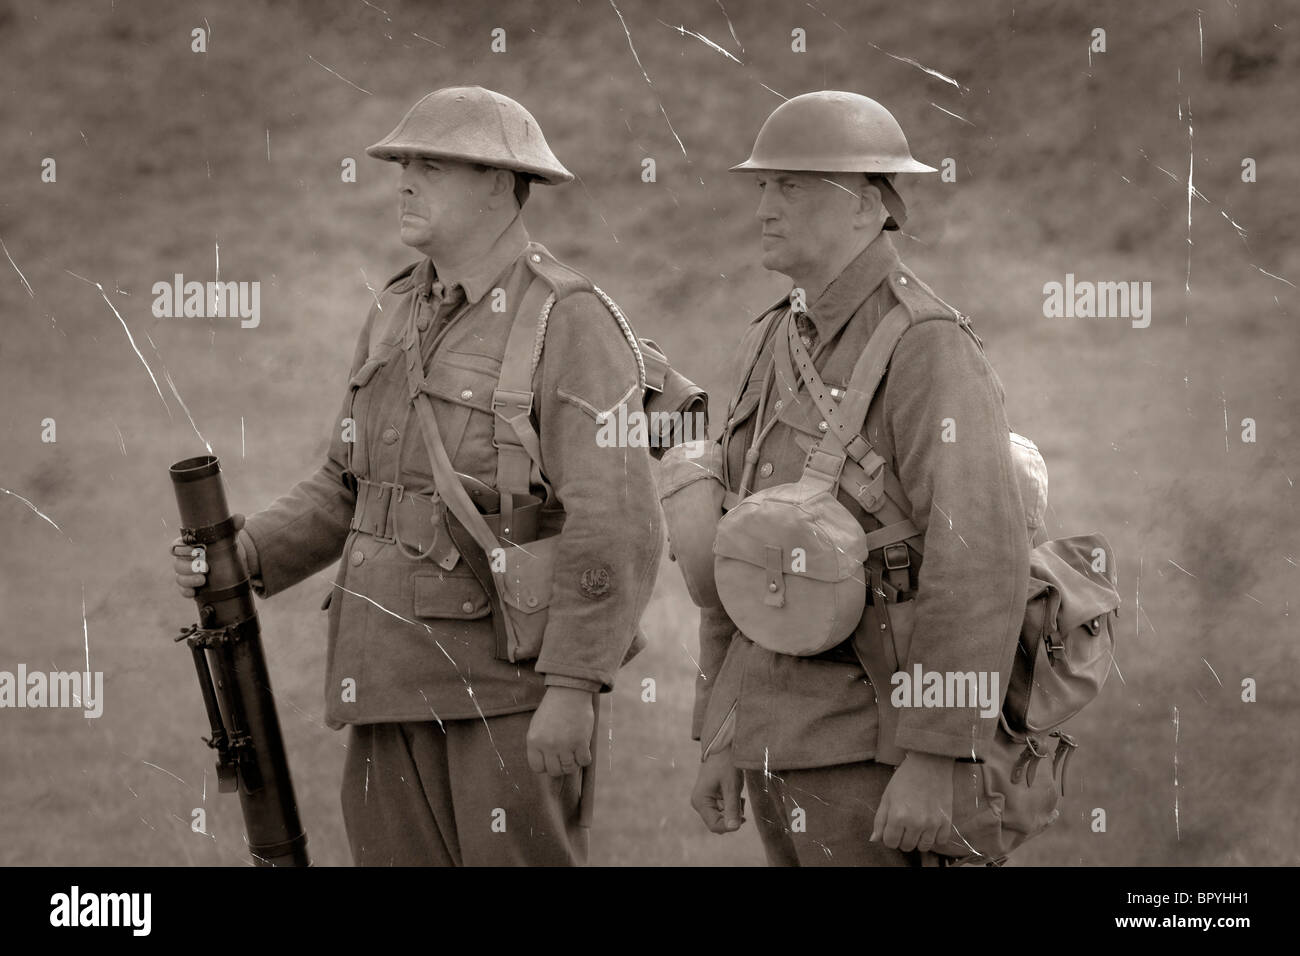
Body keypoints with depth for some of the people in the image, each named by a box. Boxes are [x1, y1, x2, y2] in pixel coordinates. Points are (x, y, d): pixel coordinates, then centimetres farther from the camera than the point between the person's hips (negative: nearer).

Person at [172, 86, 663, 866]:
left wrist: (574, 686, -24)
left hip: (516, 677, -8)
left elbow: (618, 525, -19)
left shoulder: (570, 323, -13)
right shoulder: (400, 317, 12)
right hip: (399, 679, 8)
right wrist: (245, 556, 3)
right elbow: (350, 492, 20)